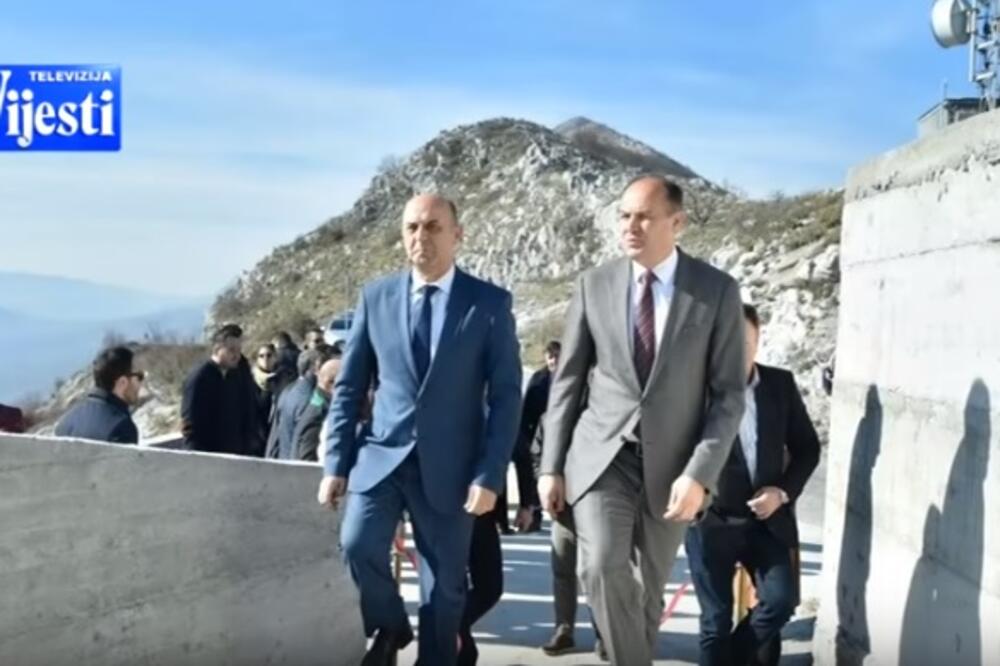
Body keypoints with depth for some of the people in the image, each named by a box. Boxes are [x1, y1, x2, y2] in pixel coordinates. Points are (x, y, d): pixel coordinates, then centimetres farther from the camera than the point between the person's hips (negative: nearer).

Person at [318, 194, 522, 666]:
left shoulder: (490, 303, -2)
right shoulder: (375, 297, 5)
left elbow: (506, 396, -4)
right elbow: (349, 388, 8)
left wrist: (489, 474, -12)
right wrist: (336, 463, 2)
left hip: (447, 467, -1)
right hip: (381, 455, 2)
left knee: (444, 586, 4)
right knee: (357, 545, -18)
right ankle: (389, 626, 12)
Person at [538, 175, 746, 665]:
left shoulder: (718, 291, -5)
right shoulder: (594, 285, 0)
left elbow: (729, 393, -5)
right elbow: (567, 381, 5)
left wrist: (699, 473, -15)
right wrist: (551, 465, 2)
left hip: (670, 463, 0)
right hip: (602, 455, 1)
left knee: (649, 586, 10)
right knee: (602, 567, -19)